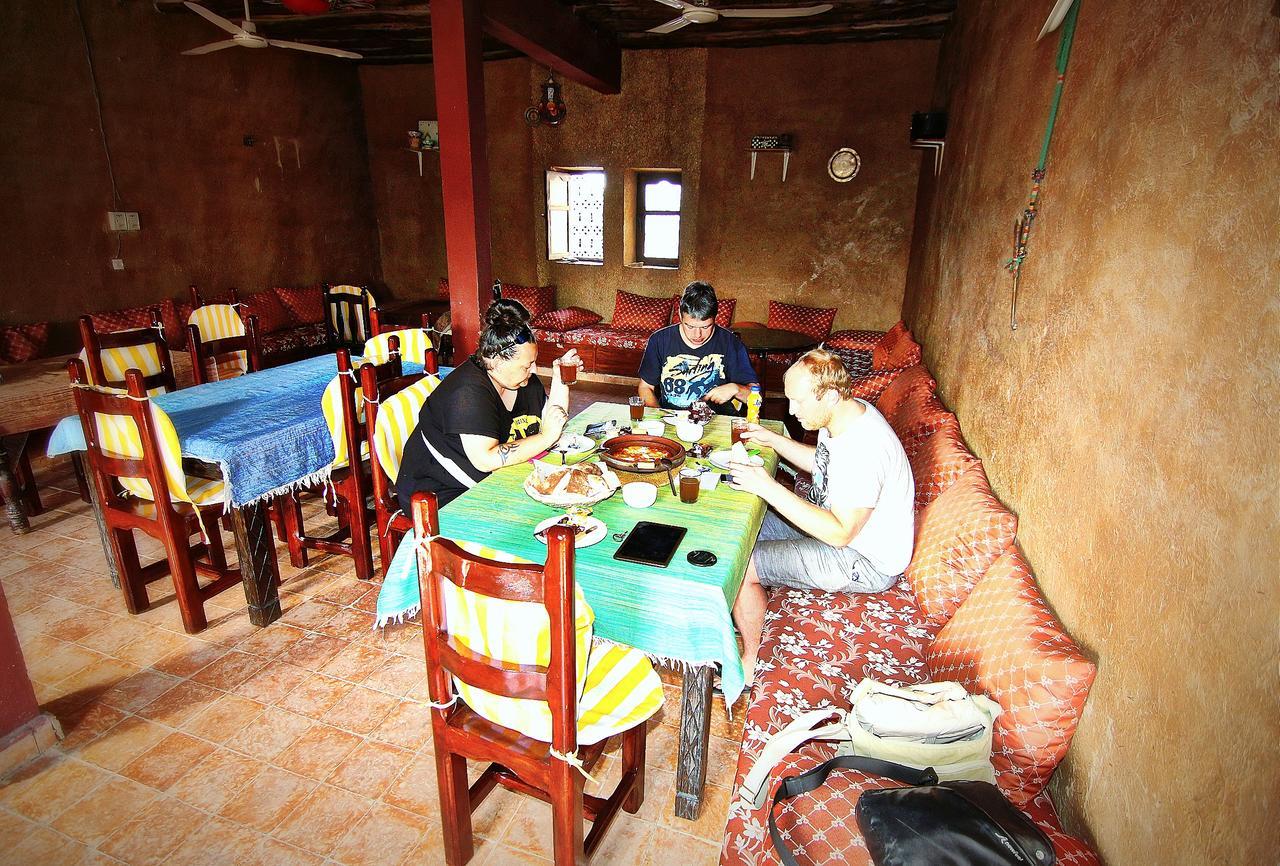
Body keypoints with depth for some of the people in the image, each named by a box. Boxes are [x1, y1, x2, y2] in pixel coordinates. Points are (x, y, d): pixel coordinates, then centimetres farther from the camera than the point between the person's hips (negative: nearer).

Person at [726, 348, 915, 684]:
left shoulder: (863, 448, -34)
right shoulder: (843, 414, -4)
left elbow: (839, 533, -31)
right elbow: (822, 463, 17)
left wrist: (768, 488, -31)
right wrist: (773, 439, 4)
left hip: (865, 563, -10)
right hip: (839, 523, 10)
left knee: (740, 566, -15)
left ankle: (749, 661, 8)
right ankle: (743, 616, 25)